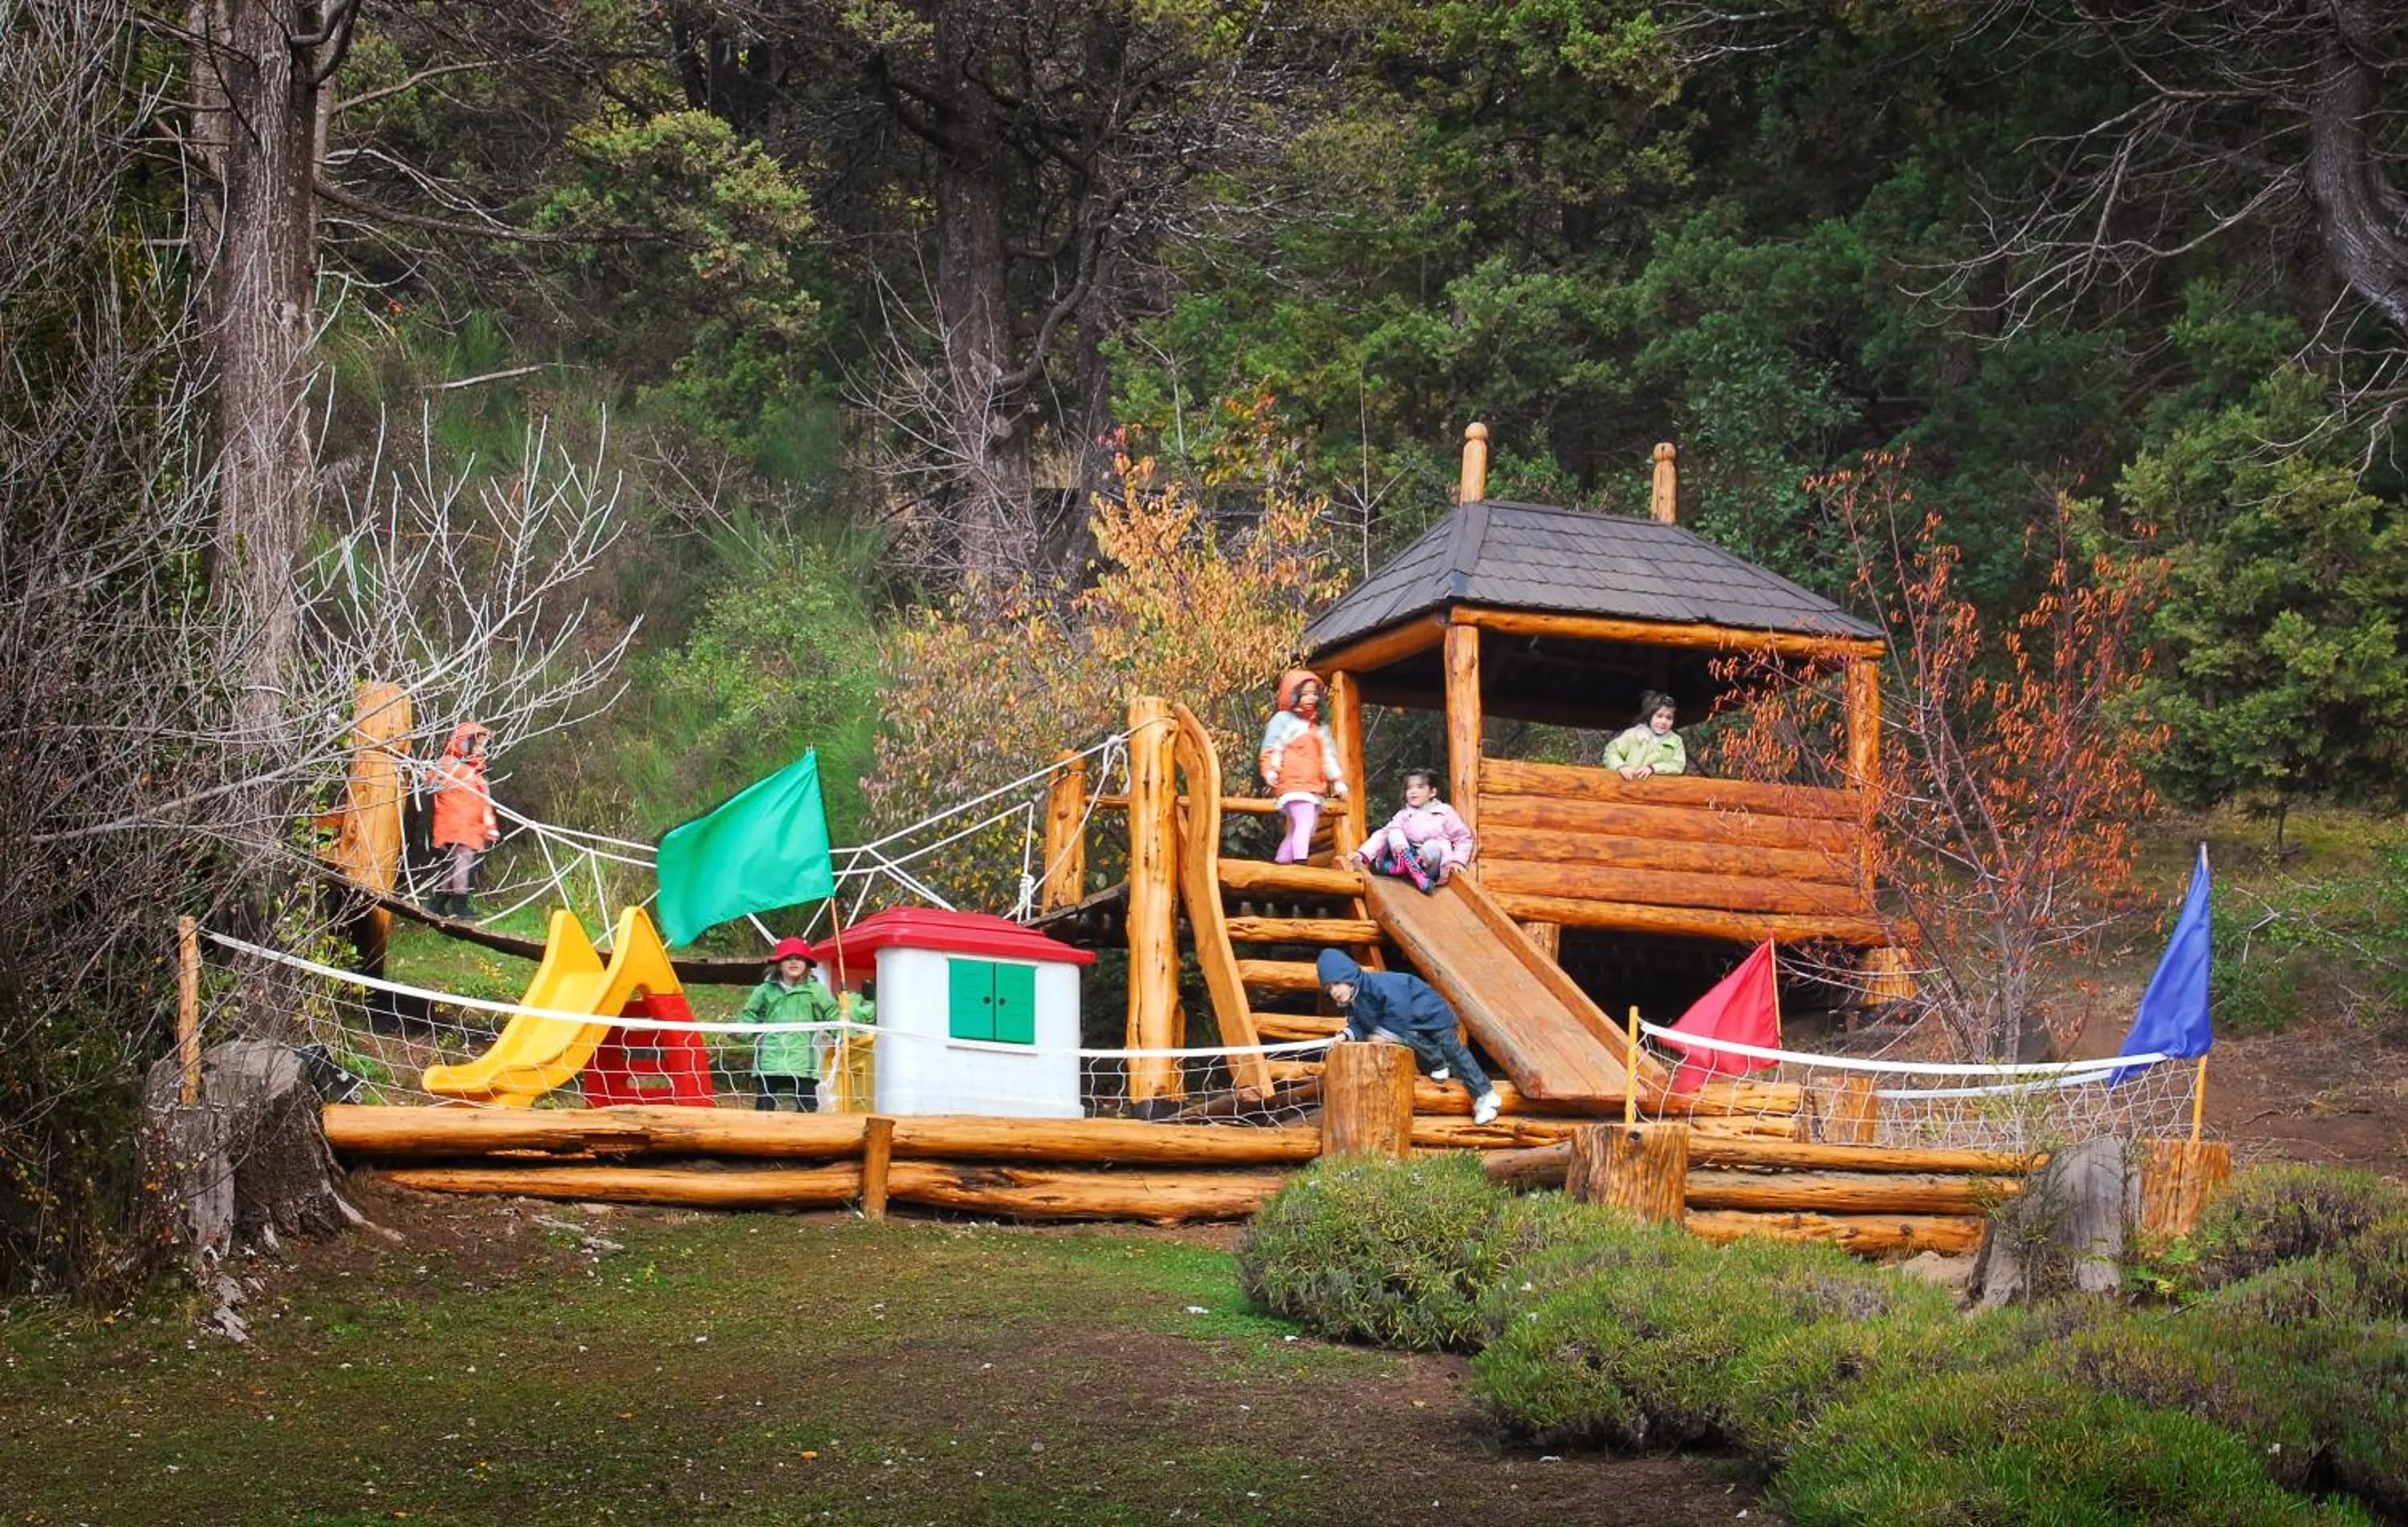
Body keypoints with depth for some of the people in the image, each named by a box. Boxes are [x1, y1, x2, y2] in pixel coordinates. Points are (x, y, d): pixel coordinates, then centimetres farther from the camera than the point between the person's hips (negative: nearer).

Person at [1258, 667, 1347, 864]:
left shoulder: (1320, 727, 22)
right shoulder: (1283, 720, 2)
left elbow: (1329, 756, 26)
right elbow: (1272, 748, -6)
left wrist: (1338, 781, 20)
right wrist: (1270, 770, -21)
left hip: (1315, 787, 8)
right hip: (1294, 783, -8)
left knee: (1298, 831, 9)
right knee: (1305, 822, -26)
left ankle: (1281, 863, 17)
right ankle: (1300, 861, -40)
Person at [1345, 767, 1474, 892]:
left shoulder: (1445, 812, 6)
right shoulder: (1403, 815, 13)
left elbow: (1463, 838, 5)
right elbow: (1383, 835, 0)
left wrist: (1458, 860, -13)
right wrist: (1363, 855, -15)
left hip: (1434, 865, -3)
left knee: (1432, 846, -32)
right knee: (1394, 833, -19)